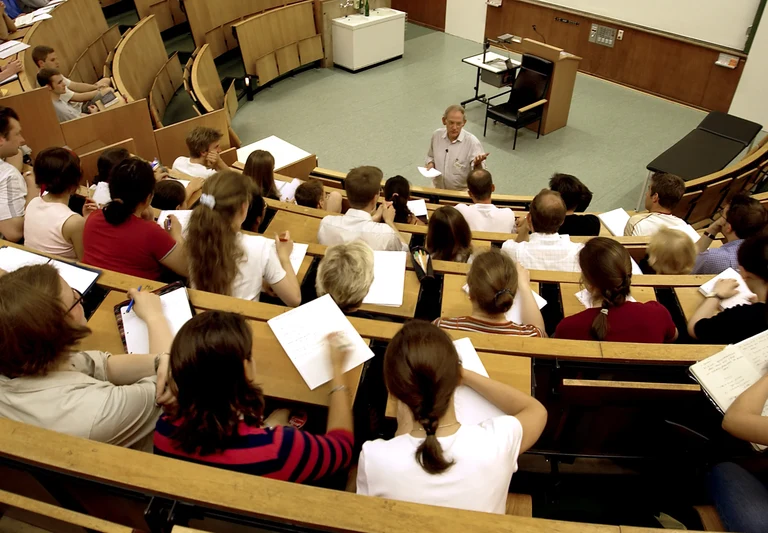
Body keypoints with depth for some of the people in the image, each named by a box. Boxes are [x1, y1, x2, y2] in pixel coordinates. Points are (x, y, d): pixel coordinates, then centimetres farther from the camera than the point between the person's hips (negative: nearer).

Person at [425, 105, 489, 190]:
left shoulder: (472, 142, -13)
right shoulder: (437, 134, 1)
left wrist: (477, 164, -36)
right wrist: (430, 163, 0)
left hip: (461, 192, -2)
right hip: (437, 188, 3)